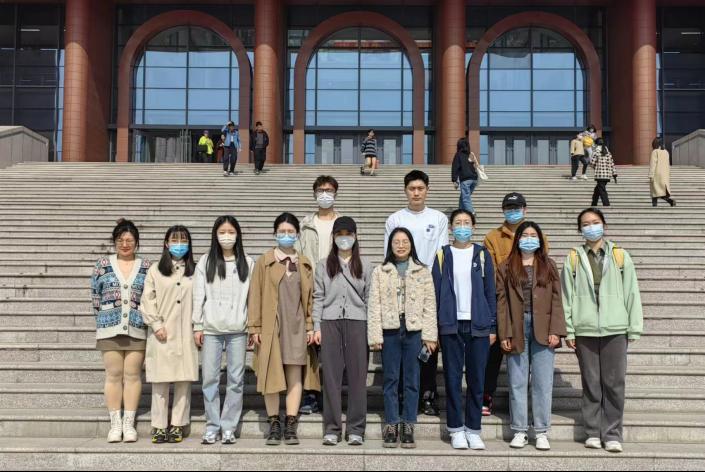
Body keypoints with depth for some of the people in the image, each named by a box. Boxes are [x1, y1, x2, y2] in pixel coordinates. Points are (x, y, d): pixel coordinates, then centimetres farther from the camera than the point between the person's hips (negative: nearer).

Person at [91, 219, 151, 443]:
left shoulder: (146, 266, 6)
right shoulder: (103, 264, 6)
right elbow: (95, 296, 8)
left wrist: (150, 322, 1)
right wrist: (102, 321, 6)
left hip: (137, 329, 0)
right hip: (110, 329, 0)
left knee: (133, 375, 3)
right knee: (113, 375, 3)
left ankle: (129, 423, 11)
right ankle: (115, 424, 11)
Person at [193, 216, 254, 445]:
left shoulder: (247, 263, 7)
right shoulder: (205, 262, 7)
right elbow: (198, 295, 6)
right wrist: (197, 326, 2)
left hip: (238, 329, 0)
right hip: (211, 329, 0)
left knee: (236, 379, 1)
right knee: (210, 378, 1)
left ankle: (228, 427, 9)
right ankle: (212, 426, 11)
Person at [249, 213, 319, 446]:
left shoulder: (304, 263, 12)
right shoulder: (264, 262, 5)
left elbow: (310, 296, 10)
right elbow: (256, 296, 2)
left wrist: (310, 326, 2)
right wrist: (255, 328, -4)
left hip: (297, 326, 2)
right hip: (271, 327, -1)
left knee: (295, 376, 0)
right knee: (271, 376, 1)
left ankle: (291, 426, 4)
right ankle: (274, 425, 10)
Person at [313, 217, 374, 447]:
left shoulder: (364, 266, 11)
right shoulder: (324, 265, 11)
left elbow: (369, 298, 7)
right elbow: (318, 297, 7)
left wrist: (372, 329, 0)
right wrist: (317, 327, -1)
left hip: (357, 323, 0)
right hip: (330, 322, 0)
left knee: (357, 375, -1)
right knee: (331, 375, 0)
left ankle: (355, 429, 6)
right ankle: (332, 428, 7)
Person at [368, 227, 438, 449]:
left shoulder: (423, 272, 7)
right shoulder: (380, 272, 7)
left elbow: (429, 305, 3)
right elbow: (374, 306, 2)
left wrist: (429, 335, -4)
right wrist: (375, 336, -5)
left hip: (414, 331, 0)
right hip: (390, 331, 0)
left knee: (411, 381, 4)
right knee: (391, 380, 5)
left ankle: (408, 427, 11)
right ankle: (391, 426, 12)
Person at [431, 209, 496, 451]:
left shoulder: (482, 255, 7)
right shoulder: (443, 256, 6)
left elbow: (490, 292, 6)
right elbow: (436, 291, 5)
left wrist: (492, 326, 1)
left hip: (478, 325, 0)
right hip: (451, 325, 0)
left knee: (476, 379, 2)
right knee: (453, 378, 2)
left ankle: (473, 430, 11)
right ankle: (456, 429, 10)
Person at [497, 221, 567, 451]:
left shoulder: (548, 266, 9)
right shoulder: (506, 268, 7)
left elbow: (556, 299, 4)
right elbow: (502, 302, 2)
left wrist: (555, 331, -6)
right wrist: (504, 334, -5)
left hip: (542, 330, 0)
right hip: (517, 330, 0)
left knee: (543, 383, 2)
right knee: (517, 383, 5)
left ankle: (542, 432, 9)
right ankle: (520, 431, 13)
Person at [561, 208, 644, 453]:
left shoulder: (620, 256, 8)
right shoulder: (573, 258, 7)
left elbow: (631, 293, 6)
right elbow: (566, 296, 5)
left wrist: (634, 329, 2)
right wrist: (568, 331, -1)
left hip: (615, 329, 0)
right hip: (585, 330, 0)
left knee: (615, 383, 0)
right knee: (591, 383, 5)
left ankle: (612, 433, 9)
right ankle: (593, 432, 15)